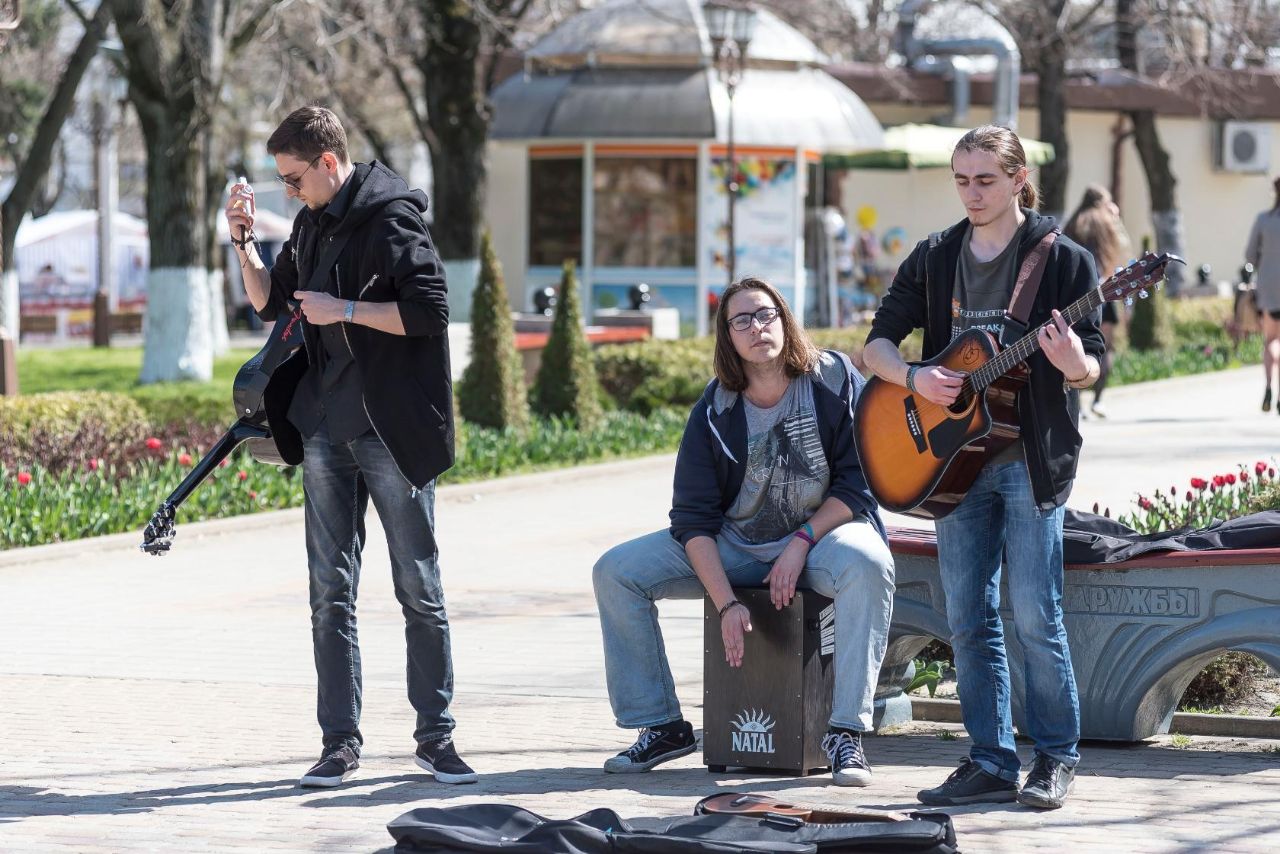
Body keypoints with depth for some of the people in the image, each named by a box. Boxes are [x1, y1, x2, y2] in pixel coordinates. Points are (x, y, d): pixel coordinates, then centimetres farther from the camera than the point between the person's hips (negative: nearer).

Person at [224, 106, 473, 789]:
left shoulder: (392, 221, -10)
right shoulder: (313, 225, 13)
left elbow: (430, 310, -18)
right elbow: (268, 302, 23)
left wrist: (345, 310, -16)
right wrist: (244, 242, 7)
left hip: (392, 432, -7)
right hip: (327, 430, 7)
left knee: (419, 589, 1)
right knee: (330, 592, 4)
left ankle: (435, 734, 10)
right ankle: (340, 741, 8)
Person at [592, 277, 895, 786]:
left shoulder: (833, 381, -9)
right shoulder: (714, 411, -4)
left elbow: (860, 481, -10)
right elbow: (693, 516, -7)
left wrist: (801, 543, -21)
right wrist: (726, 604, -19)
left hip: (822, 533, -3)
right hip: (733, 544, 3)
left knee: (867, 563, -39)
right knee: (616, 572, -12)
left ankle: (846, 731, -35)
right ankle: (662, 726, -3)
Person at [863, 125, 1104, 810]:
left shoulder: (1061, 258, -3)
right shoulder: (934, 258, 9)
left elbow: (1092, 368, -5)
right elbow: (877, 344, 10)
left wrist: (1074, 364, -28)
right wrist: (915, 378, -10)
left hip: (1030, 458, -5)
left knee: (1034, 616, -6)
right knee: (968, 619, 5)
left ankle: (1056, 759, 7)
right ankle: (991, 763, 11)